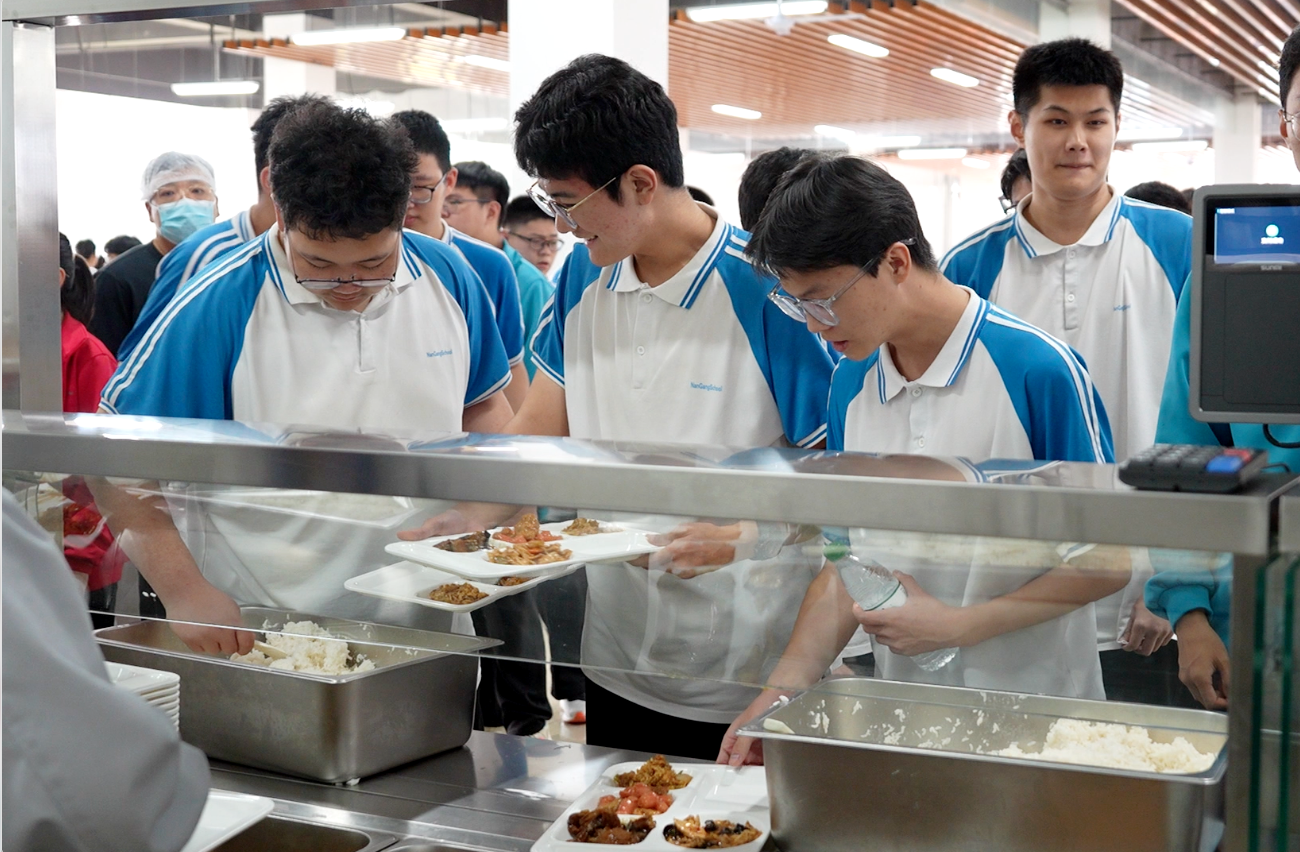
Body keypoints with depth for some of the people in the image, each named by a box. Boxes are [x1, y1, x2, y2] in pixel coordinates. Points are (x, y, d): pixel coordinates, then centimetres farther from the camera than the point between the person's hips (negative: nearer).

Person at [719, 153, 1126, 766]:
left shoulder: (1040, 371, -16)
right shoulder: (850, 384, 3)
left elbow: (1107, 561, -11)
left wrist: (956, 626, -15)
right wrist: (784, 690, -4)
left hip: (1032, 718, -5)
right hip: (901, 715, 5)